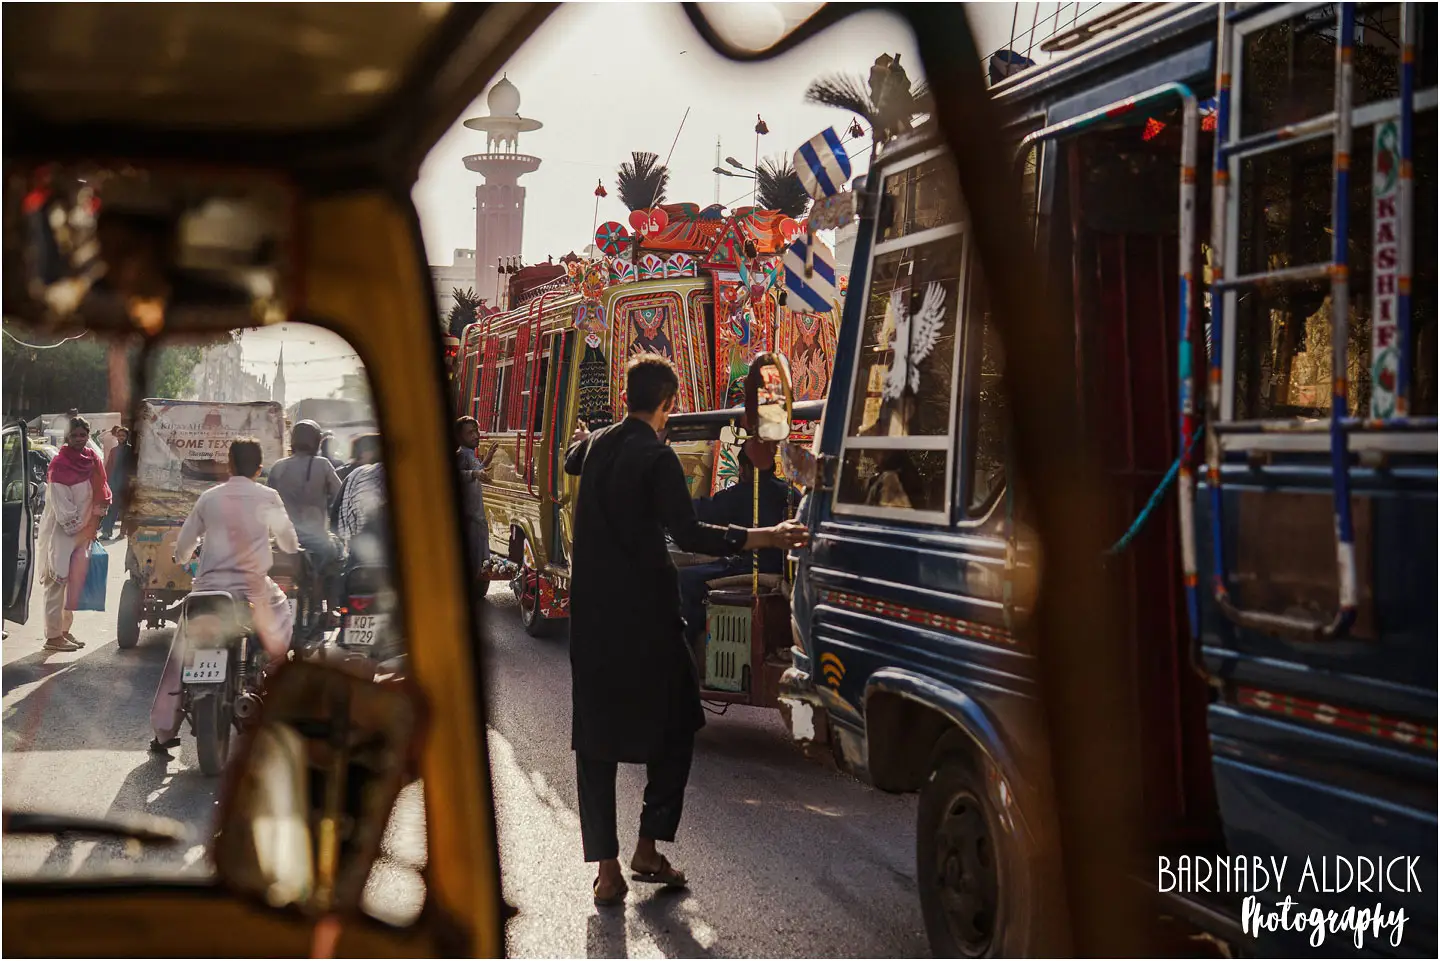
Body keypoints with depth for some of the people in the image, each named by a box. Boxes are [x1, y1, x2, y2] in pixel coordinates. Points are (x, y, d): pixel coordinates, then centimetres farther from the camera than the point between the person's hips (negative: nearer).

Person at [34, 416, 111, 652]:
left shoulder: (91, 459, 7)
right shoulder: (59, 464, -14)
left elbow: (100, 493, 14)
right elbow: (60, 503, -16)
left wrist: (93, 525, 6)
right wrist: (74, 526, -13)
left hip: (82, 531, 7)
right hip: (60, 532, -7)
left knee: (76, 580, 9)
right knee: (57, 582, -5)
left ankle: (65, 629, 19)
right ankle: (53, 636, -3)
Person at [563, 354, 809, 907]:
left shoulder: (596, 445, 7)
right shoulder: (656, 457, -13)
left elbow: (572, 461, 33)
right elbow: (689, 535, -21)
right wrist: (767, 538, -22)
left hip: (592, 614, 6)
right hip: (644, 616, -6)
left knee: (595, 736, 8)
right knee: (673, 726, 11)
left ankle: (606, 868, 7)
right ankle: (648, 850, 10)